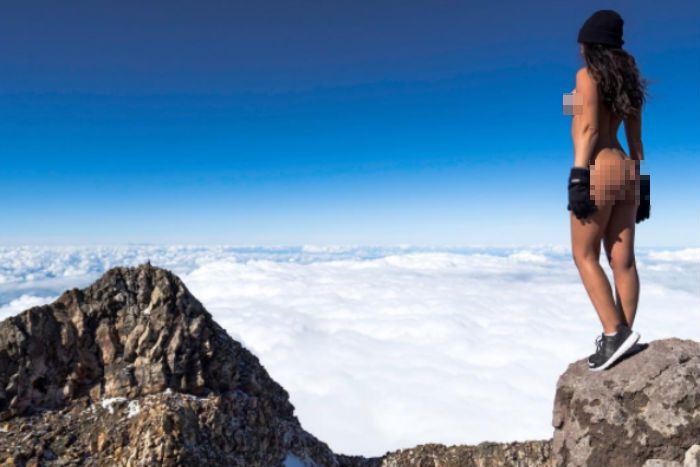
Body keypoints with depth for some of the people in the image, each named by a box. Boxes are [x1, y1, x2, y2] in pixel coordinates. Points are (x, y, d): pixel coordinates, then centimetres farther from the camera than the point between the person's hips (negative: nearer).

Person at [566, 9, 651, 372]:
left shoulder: (588, 75, -3)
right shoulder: (627, 80, 19)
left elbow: (589, 129, -13)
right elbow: (635, 138, 18)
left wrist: (578, 177, -16)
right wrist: (638, 184, 20)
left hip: (599, 170, -7)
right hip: (625, 169, 8)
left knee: (584, 256, -1)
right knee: (623, 261, 5)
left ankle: (614, 333, -7)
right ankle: (622, 336, 9)